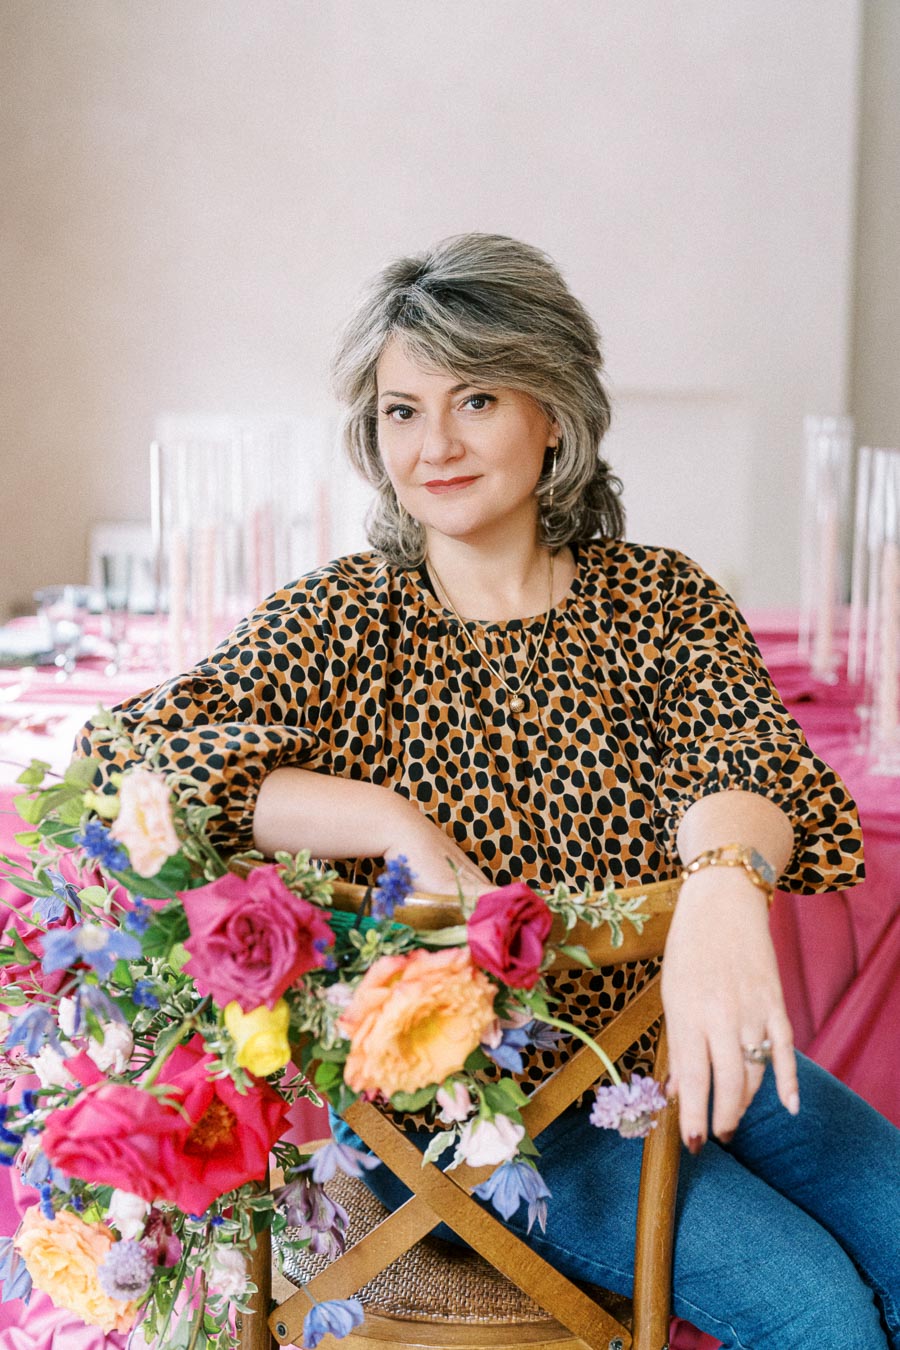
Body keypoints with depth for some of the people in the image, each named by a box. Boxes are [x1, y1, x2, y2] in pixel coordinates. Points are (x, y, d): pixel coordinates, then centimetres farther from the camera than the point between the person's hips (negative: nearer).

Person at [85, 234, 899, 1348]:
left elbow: (747, 749, -20)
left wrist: (724, 880, -44)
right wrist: (400, 825, -28)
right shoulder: (342, 621, -5)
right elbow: (136, 758, -20)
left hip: (669, 1044, 4)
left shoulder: (662, 600, 0)